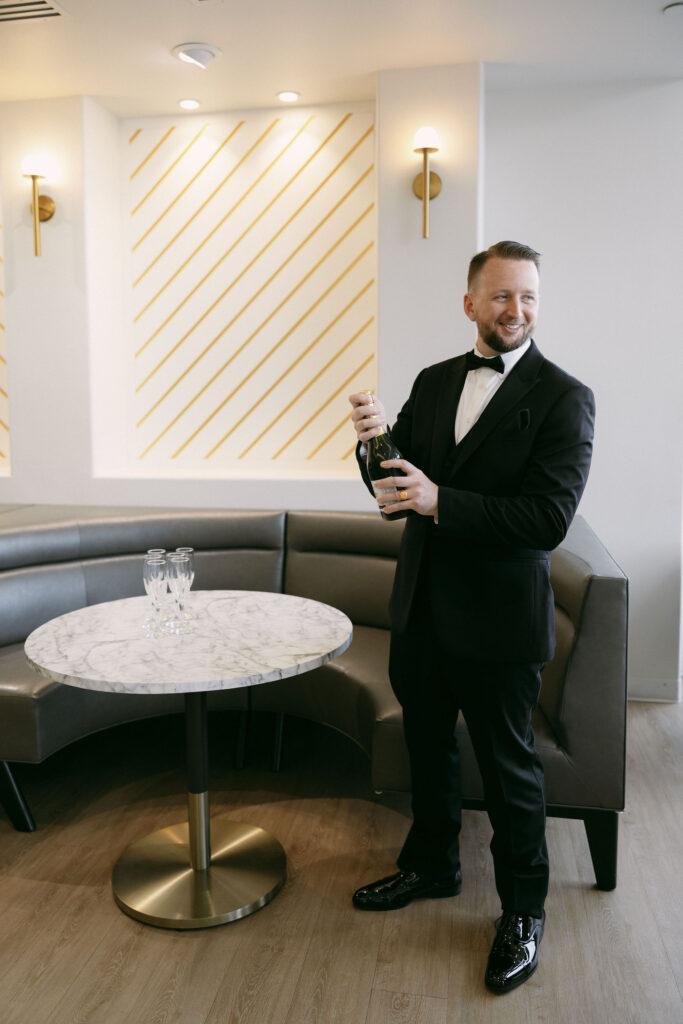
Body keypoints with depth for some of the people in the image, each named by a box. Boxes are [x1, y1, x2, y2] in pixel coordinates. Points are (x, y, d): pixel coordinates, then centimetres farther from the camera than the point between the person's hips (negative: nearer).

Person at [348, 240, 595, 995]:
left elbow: (549, 518, -21)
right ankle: (431, 867, 46)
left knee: (508, 765, 11)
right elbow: (396, 483, 6)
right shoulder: (433, 382, 6)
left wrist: (439, 501, -27)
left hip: (498, 620, -5)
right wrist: (378, 437, -15)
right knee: (427, 748, 21)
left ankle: (522, 910, 34)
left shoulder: (564, 398, -12)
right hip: (421, 609, 6)